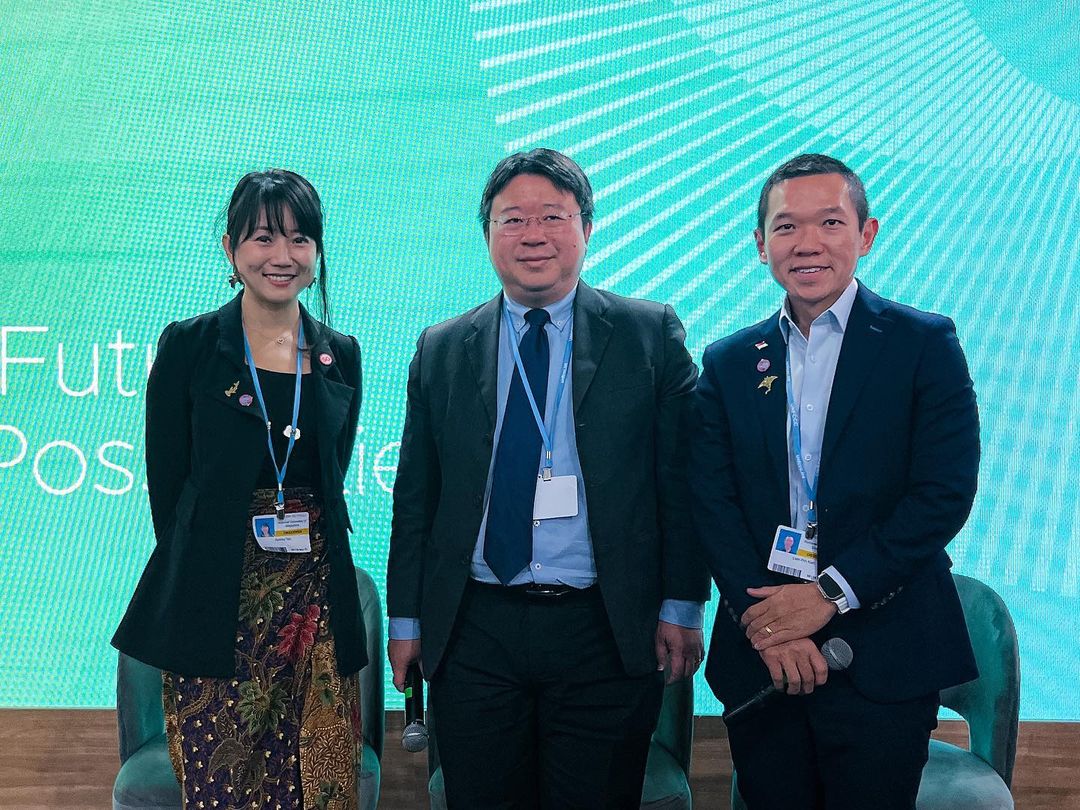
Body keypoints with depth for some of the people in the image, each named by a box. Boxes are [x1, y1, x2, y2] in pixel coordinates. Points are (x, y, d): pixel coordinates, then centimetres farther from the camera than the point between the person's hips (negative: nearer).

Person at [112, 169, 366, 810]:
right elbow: (166, 479, 0)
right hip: (216, 605, -3)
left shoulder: (341, 356, 9)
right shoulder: (189, 346, -1)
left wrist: (304, 555, 6)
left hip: (317, 599, 3)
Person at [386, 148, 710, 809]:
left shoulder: (651, 334, 1)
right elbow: (415, 494, 10)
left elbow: (683, 477, -1)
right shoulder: (441, 350, 8)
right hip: (472, 635, 2)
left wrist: (682, 606, -5)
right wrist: (406, 619, 8)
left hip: (606, 635, -1)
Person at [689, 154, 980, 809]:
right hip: (761, 657, 3)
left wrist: (831, 592, -14)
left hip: (883, 657, -2)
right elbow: (712, 503, 1)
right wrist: (762, 620, -12)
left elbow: (946, 492, -9)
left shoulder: (924, 343, -1)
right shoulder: (728, 362, 7)